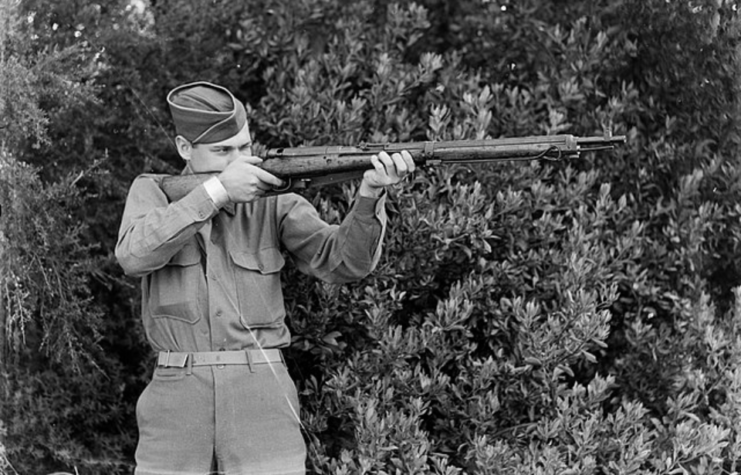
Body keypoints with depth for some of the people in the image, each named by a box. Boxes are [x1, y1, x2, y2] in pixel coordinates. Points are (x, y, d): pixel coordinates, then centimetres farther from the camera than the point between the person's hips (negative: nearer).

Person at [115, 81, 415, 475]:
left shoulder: (275, 203, 4)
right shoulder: (153, 193, 6)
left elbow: (345, 262, -9)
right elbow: (135, 256, -16)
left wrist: (370, 192, -28)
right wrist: (217, 190, -23)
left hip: (261, 400, -1)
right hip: (177, 404, 1)